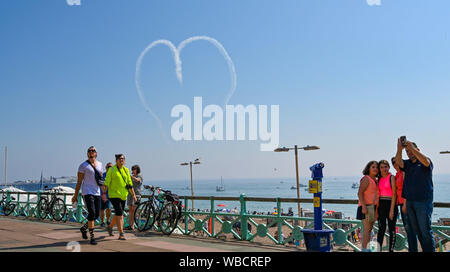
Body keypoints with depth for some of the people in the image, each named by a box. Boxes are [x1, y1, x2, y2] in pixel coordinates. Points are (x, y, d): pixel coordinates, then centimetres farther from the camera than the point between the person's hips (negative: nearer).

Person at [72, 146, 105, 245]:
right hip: (87, 192, -6)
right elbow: (79, 181, -2)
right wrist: (75, 195, -2)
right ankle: (92, 237, -8)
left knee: (96, 215, 7)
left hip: (97, 193, 6)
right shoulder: (83, 165, -3)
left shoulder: (100, 164, 13)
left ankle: (84, 228, 33)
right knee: (91, 213, -15)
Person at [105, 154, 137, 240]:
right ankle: (121, 234, -10)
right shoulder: (112, 170, -5)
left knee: (118, 214, 15)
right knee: (119, 214, -13)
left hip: (123, 195, 6)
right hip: (114, 195, -6)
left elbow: (129, 183, 14)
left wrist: (133, 195, 12)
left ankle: (110, 227, 40)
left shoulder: (126, 170, 10)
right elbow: (106, 182, -7)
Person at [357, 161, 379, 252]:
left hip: (373, 207, 9)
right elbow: (360, 193, -17)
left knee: (370, 229, 9)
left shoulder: (375, 180, 18)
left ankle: (368, 248, 13)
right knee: (367, 229, -12)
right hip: (366, 207, -9)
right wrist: (363, 206, -25)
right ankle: (365, 249, -11)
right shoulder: (366, 179, -9)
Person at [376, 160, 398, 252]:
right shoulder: (380, 179, 12)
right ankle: (378, 249, 4)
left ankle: (391, 249, 7)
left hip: (390, 204, -5)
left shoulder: (392, 177, -5)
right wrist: (377, 208, 7)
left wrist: (392, 210, -15)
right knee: (381, 228, 4)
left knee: (391, 229, 2)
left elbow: (394, 194, -9)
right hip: (381, 205, 5)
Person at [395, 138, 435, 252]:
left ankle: (430, 250, 1)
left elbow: (425, 161, -23)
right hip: (409, 201, 5)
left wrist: (412, 148, -28)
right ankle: (413, 250, 17)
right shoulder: (407, 163, 14)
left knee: (425, 230, -6)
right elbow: (398, 162, -6)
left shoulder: (426, 162, 1)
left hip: (423, 201, -5)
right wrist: (399, 149, -24)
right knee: (413, 230, 10)